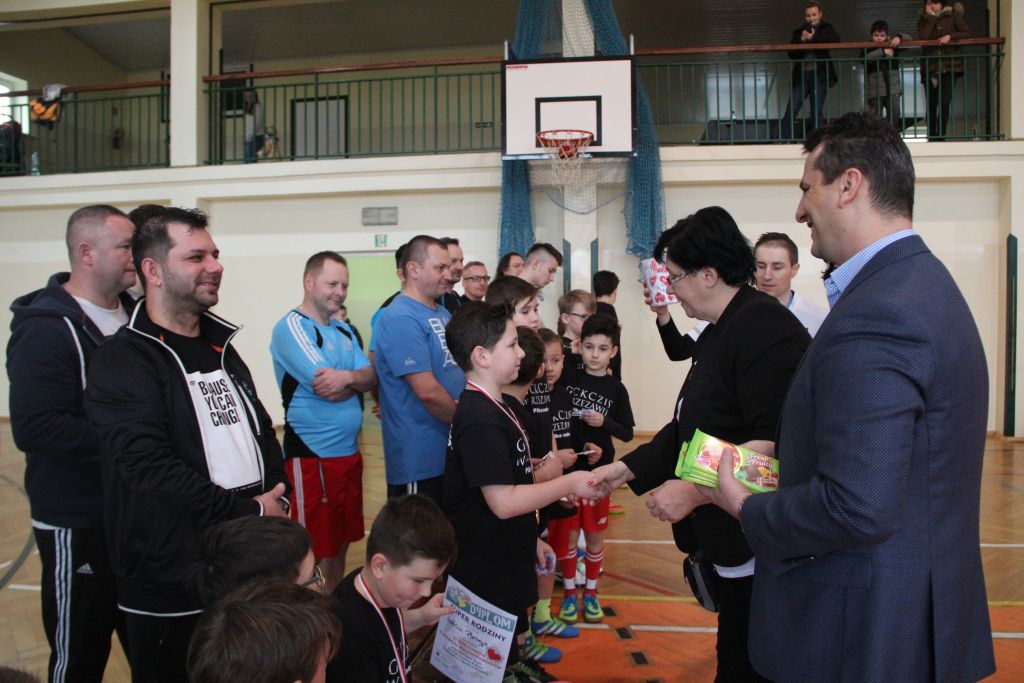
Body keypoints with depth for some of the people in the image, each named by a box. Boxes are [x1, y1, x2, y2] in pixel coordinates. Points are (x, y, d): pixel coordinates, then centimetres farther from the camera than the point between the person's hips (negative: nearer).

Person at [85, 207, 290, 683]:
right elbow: (149, 469, -22)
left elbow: (262, 432, 16)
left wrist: (277, 499, 1)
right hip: (173, 585, -6)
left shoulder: (220, 346, 12)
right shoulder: (122, 360, -12)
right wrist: (249, 512, -18)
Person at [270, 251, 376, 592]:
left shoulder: (343, 331, 13)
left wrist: (347, 377, -19)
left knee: (341, 543, 19)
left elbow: (372, 378, 2)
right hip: (313, 458, -8)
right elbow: (328, 389, -20)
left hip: (350, 453, 8)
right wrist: (357, 378, -2)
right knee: (316, 552, 4)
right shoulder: (291, 327, -11)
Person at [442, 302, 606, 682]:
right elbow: (503, 502, -28)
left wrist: (529, 538, 18)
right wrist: (569, 483, -19)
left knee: (509, 644, 24)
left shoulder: (496, 408, 8)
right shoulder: (481, 420, -24)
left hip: (506, 562, 9)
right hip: (485, 570, -9)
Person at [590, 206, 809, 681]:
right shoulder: (716, 334, 15)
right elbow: (688, 428, 18)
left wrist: (694, 490, -24)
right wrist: (624, 469, 14)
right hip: (725, 535, 9)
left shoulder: (765, 327, -17)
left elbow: (774, 443, -26)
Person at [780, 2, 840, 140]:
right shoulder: (799, 32, 14)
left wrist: (813, 38, -18)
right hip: (801, 75, 1)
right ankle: (781, 141, -6)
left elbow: (835, 39, -13)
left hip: (819, 75, -1)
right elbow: (792, 54, 5)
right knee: (791, 110, -6)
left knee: (817, 112, -1)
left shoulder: (826, 29, 9)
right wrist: (801, 42, -12)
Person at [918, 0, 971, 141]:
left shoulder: (954, 14, 3)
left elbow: (967, 33, -2)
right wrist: (931, 17, -11)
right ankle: (931, 137, 16)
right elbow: (923, 37, -10)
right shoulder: (923, 18, 7)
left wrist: (950, 36, -16)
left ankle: (940, 137, -5)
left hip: (950, 66, -2)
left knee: (944, 102, -10)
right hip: (930, 67, 2)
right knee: (931, 104, 6)